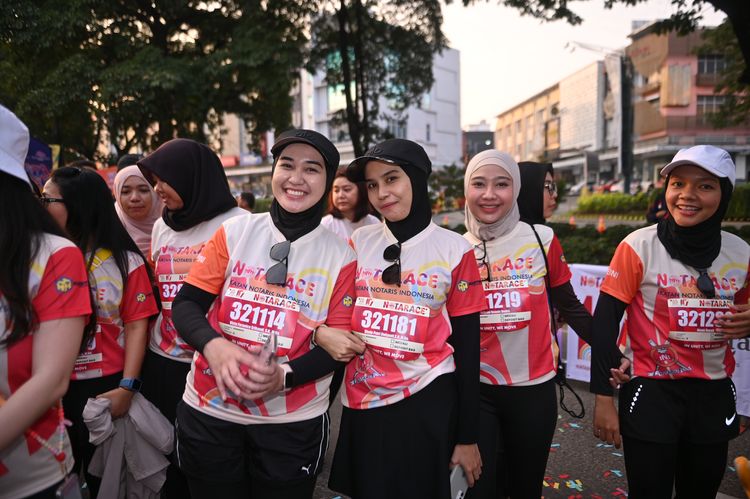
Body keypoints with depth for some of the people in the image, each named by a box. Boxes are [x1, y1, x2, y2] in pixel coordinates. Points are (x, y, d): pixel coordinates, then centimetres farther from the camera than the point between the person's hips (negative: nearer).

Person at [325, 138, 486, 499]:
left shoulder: (455, 250, -6)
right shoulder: (359, 241, 2)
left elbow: (467, 347, -4)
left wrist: (467, 436, -2)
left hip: (427, 405, -3)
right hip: (362, 404, 3)